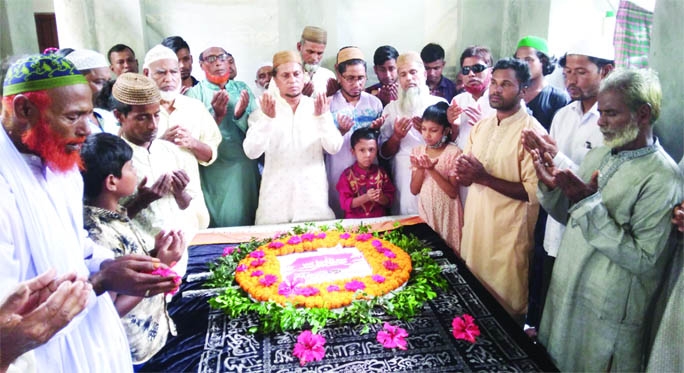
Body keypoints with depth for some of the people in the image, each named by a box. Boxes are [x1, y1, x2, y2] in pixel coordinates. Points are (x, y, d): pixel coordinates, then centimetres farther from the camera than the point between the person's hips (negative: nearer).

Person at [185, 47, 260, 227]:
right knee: (218, 221, 3)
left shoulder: (242, 88, 9)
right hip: (213, 172, -2)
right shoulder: (194, 94, 2)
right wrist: (216, 115, -23)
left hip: (244, 170, 3)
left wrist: (241, 114, -16)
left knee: (245, 221, 10)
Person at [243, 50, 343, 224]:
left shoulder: (317, 107, 4)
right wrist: (267, 119, -24)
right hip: (276, 197, 0)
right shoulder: (264, 111, 2)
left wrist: (323, 117, -21)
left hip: (313, 195, 1)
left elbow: (334, 148, -6)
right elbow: (251, 152, -10)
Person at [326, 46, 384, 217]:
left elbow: (381, 146, 10)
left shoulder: (374, 103, 3)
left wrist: (376, 129, -10)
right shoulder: (329, 104, -4)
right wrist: (340, 131, -21)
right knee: (339, 217, 5)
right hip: (338, 176, -2)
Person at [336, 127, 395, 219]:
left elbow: (389, 199, 8)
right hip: (354, 220, -2)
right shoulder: (347, 175, 0)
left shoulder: (381, 173, 8)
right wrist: (365, 197, -16)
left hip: (379, 219, 2)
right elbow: (345, 204, -5)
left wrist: (380, 198, -13)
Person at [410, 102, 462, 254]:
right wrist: (420, 169, -18)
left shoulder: (453, 152, -12)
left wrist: (432, 170, -24)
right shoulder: (418, 151, 1)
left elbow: (453, 192, -15)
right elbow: (414, 190, 0)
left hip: (446, 211, -4)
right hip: (425, 209, 4)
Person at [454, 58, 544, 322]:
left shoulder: (532, 132, -13)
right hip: (475, 227, 7)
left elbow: (533, 191, -19)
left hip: (508, 234, -6)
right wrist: (464, 172, -9)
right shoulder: (481, 126, 9)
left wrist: (485, 177, -23)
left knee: (505, 309, 8)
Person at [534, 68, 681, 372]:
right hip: (564, 294, 7)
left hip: (607, 314, -6)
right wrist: (552, 186, -10)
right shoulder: (598, 155, 2)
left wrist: (591, 203, -28)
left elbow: (644, 261, -23)